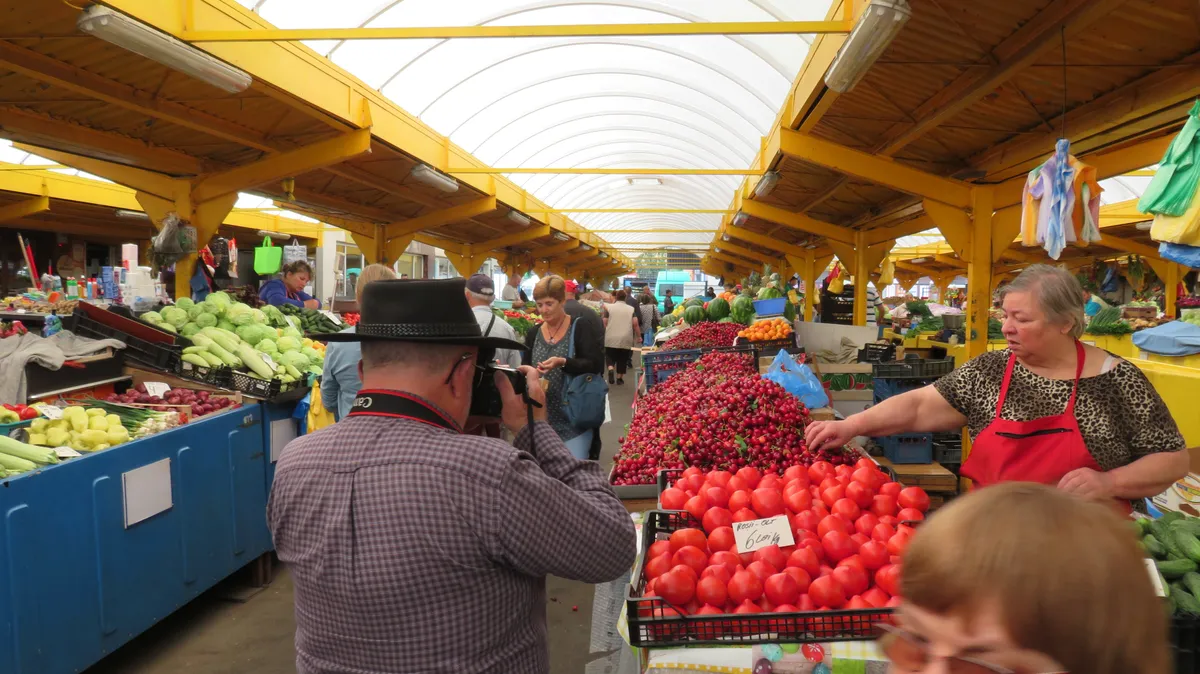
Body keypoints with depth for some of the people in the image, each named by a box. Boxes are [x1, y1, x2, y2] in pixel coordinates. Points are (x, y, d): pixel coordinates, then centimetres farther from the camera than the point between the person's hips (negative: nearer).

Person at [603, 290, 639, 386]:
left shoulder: (609, 307, 1)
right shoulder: (631, 309, 4)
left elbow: (604, 323, -1)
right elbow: (635, 324, -3)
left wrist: (602, 334, 13)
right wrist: (638, 335, 7)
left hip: (611, 339, -1)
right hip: (625, 339, 1)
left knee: (610, 356, 10)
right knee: (622, 359, 11)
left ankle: (610, 370, -16)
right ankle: (619, 378, 13)